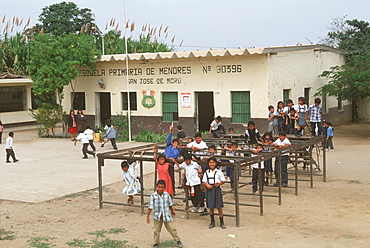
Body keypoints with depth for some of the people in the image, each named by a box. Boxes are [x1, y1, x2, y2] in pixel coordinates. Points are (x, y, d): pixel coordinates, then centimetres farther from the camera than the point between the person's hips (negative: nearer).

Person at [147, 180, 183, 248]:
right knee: (156, 231, 9)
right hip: (157, 216, -1)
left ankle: (178, 240, 23)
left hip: (166, 216, 1)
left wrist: (172, 211, 25)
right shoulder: (153, 196, -12)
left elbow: (170, 204, 12)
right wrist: (148, 216, -8)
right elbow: (150, 207, -9)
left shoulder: (166, 194, -5)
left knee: (172, 229, 7)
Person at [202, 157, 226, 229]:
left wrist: (219, 184, -16)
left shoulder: (219, 172, -1)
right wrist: (207, 185, -10)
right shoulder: (206, 172, 7)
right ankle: (212, 222, 22)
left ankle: (221, 222, 12)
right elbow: (203, 181, 10)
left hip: (217, 189, -2)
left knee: (219, 207, 0)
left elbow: (223, 181, 3)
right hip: (209, 190, 3)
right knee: (211, 207, 9)